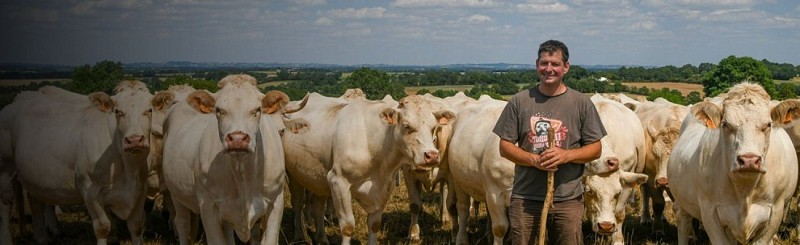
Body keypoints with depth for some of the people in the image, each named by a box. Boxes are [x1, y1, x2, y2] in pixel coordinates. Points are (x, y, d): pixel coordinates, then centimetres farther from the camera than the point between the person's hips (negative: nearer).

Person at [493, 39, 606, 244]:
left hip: (569, 199, 0)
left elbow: (595, 149, 4)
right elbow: (505, 147, 3)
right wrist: (535, 160, -14)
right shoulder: (519, 102, 4)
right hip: (525, 198, 1)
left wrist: (566, 155, -16)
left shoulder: (582, 103, 3)